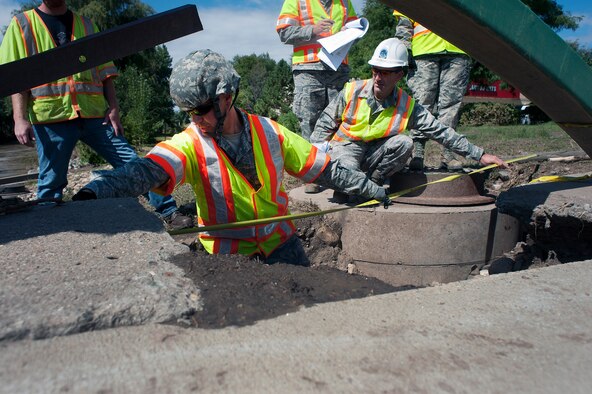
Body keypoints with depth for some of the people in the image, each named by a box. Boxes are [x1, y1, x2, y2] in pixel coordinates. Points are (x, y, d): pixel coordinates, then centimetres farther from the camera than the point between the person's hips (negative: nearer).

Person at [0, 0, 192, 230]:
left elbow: (105, 73, 13)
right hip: (50, 116, -1)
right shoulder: (22, 24, 10)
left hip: (94, 113, 2)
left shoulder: (86, 25, 17)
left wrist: (113, 107, 0)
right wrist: (20, 119, -8)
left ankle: (169, 213, 3)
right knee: (51, 182, 4)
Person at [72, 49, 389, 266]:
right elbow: (144, 172, -32)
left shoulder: (269, 133, -8)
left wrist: (369, 188, 4)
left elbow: (323, 168, 0)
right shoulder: (189, 144, -15)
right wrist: (93, 193, -50)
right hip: (226, 248, -1)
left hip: (277, 235, 2)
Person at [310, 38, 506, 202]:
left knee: (404, 143, -25)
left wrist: (479, 155, -7)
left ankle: (374, 181, -7)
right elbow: (325, 124, -1)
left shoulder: (407, 106, -8)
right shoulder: (353, 91, -11)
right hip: (345, 147, -2)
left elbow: (441, 132, -6)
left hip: (374, 153, 2)